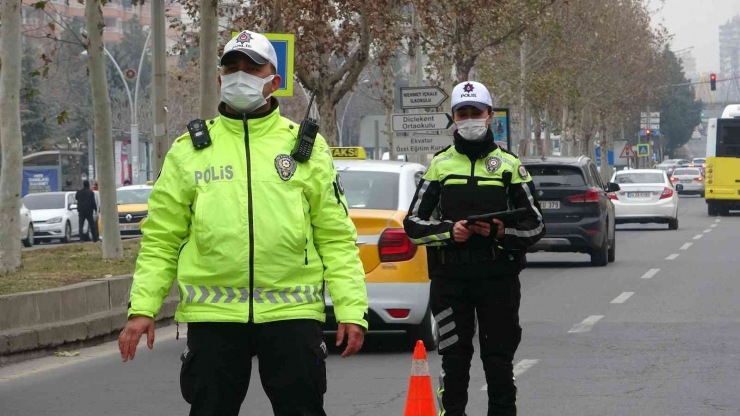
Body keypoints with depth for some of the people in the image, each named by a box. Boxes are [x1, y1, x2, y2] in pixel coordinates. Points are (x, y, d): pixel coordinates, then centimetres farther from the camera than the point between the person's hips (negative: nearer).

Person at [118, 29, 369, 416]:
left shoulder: (307, 147, 8)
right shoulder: (189, 150, 9)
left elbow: (336, 237, 5)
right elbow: (161, 239, 7)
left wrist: (351, 309, -4)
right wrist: (143, 307, -3)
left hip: (292, 313, -1)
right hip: (213, 315, 1)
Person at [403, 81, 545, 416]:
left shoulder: (510, 165, 7)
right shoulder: (439, 165, 10)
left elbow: (535, 225, 6)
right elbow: (414, 224, 7)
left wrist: (502, 232, -13)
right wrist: (448, 231, -11)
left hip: (498, 278, -1)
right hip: (450, 279, 1)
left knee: (499, 360, 2)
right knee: (454, 360, 2)